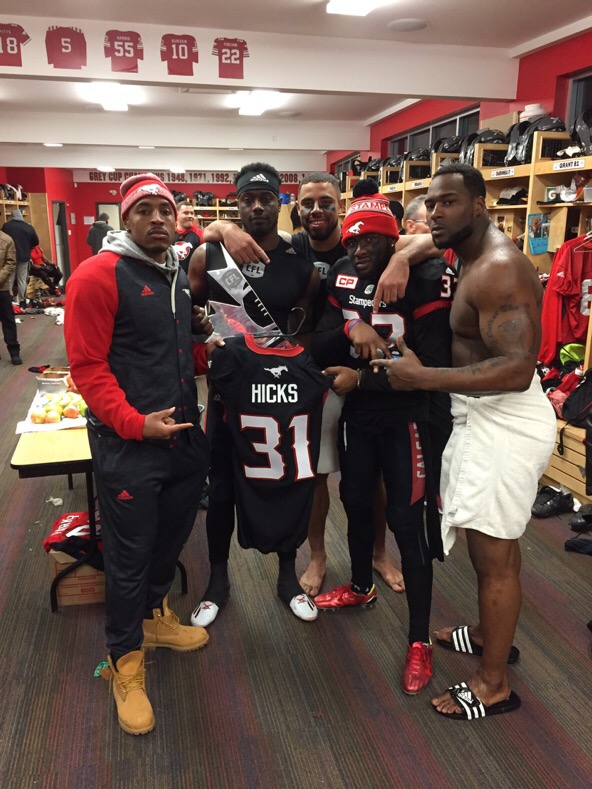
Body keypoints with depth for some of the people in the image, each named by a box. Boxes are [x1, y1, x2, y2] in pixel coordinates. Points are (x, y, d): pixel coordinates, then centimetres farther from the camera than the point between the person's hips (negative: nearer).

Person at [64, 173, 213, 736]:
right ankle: (124, 660, 28)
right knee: (130, 553, 6)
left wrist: (209, 356, 4)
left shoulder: (179, 276, 10)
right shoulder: (98, 275, -13)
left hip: (185, 436, 7)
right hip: (127, 444, -7)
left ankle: (154, 616, 46)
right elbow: (87, 367, -17)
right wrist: (135, 422, -23)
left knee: (171, 535, 21)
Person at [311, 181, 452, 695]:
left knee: (408, 522, -1)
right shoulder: (343, 279, 2)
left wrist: (361, 379, -17)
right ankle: (361, 587, 47)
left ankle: (420, 640, 16)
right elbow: (320, 348, -4)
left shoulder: (425, 282, -16)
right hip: (357, 415, 6)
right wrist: (349, 329, -24)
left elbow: (431, 367, -20)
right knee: (356, 502, 20)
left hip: (407, 418, -6)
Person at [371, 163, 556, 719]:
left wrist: (422, 378, -31)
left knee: (493, 554, 2)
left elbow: (517, 369, -31)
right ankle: (490, 634, 45)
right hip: (485, 416, 10)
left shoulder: (498, 269, -22)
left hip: (503, 422, -10)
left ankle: (493, 685, 21)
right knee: (493, 543, 24)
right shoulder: (473, 258, 9)